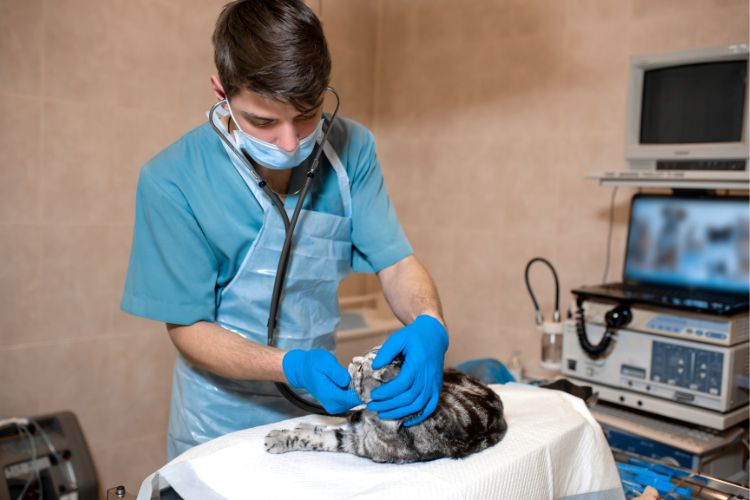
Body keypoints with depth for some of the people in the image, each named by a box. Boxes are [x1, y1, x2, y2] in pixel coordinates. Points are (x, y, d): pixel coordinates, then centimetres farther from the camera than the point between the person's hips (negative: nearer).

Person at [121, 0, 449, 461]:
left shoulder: (352, 148, -12)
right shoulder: (172, 181, -21)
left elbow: (397, 263, -11)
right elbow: (188, 327, -16)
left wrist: (429, 326, -32)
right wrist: (291, 366, -31)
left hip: (325, 404, 4)